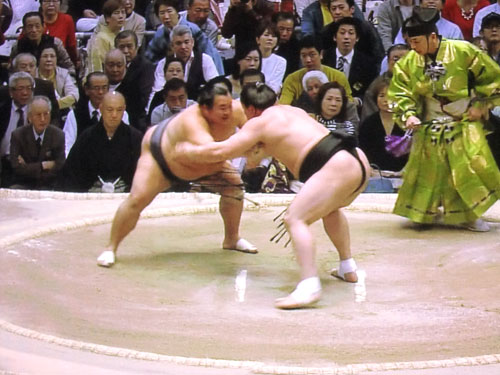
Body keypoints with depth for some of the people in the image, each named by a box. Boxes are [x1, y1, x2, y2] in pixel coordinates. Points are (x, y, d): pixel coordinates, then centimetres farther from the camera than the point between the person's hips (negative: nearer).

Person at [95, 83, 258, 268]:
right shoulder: (192, 121, -49)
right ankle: (111, 248, -2)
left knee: (233, 185, -3)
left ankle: (232, 239, 17)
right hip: (160, 155, -6)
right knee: (137, 199, -19)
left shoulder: (235, 111, -31)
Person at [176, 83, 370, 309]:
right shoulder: (290, 111, 26)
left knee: (295, 218, -14)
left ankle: (309, 286, -29)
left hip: (339, 168, -9)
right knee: (329, 208, 35)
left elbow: (221, 151, 1)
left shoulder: (259, 123, 2)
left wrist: (189, 152, 14)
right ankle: (348, 269, 34)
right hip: (359, 161, 9)